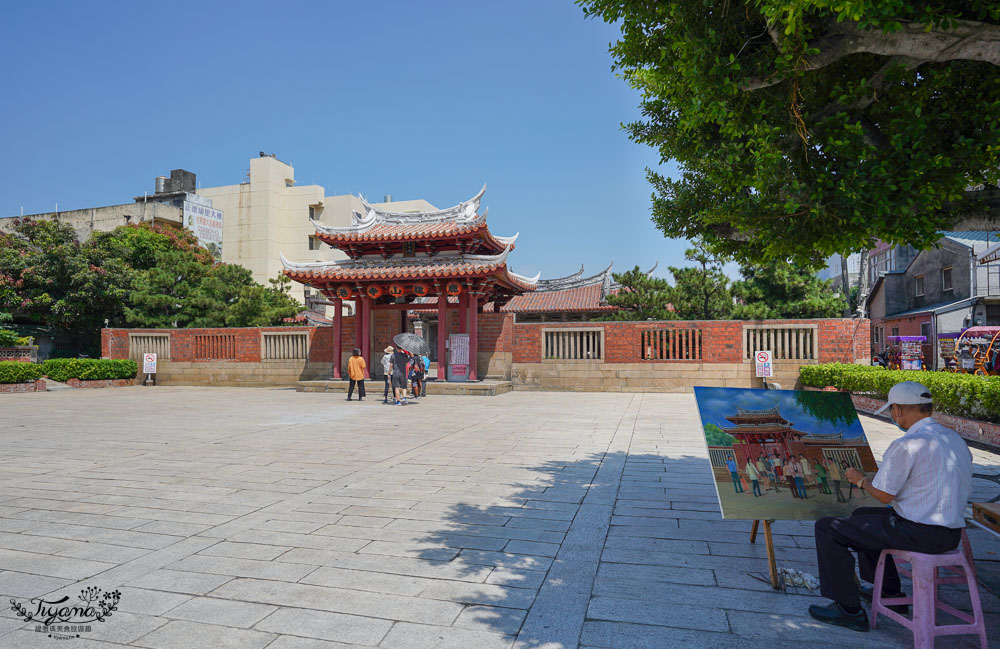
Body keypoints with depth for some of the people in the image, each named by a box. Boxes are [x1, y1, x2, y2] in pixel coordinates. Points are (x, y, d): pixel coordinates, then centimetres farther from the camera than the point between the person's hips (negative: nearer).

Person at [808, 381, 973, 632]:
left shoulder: (906, 445, -20)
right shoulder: (956, 439, 8)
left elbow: (884, 495, -14)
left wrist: (860, 479, 6)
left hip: (919, 533, -9)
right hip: (952, 531, 10)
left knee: (827, 528, -2)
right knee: (863, 515, 30)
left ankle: (849, 610, 4)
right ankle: (889, 592, 37)